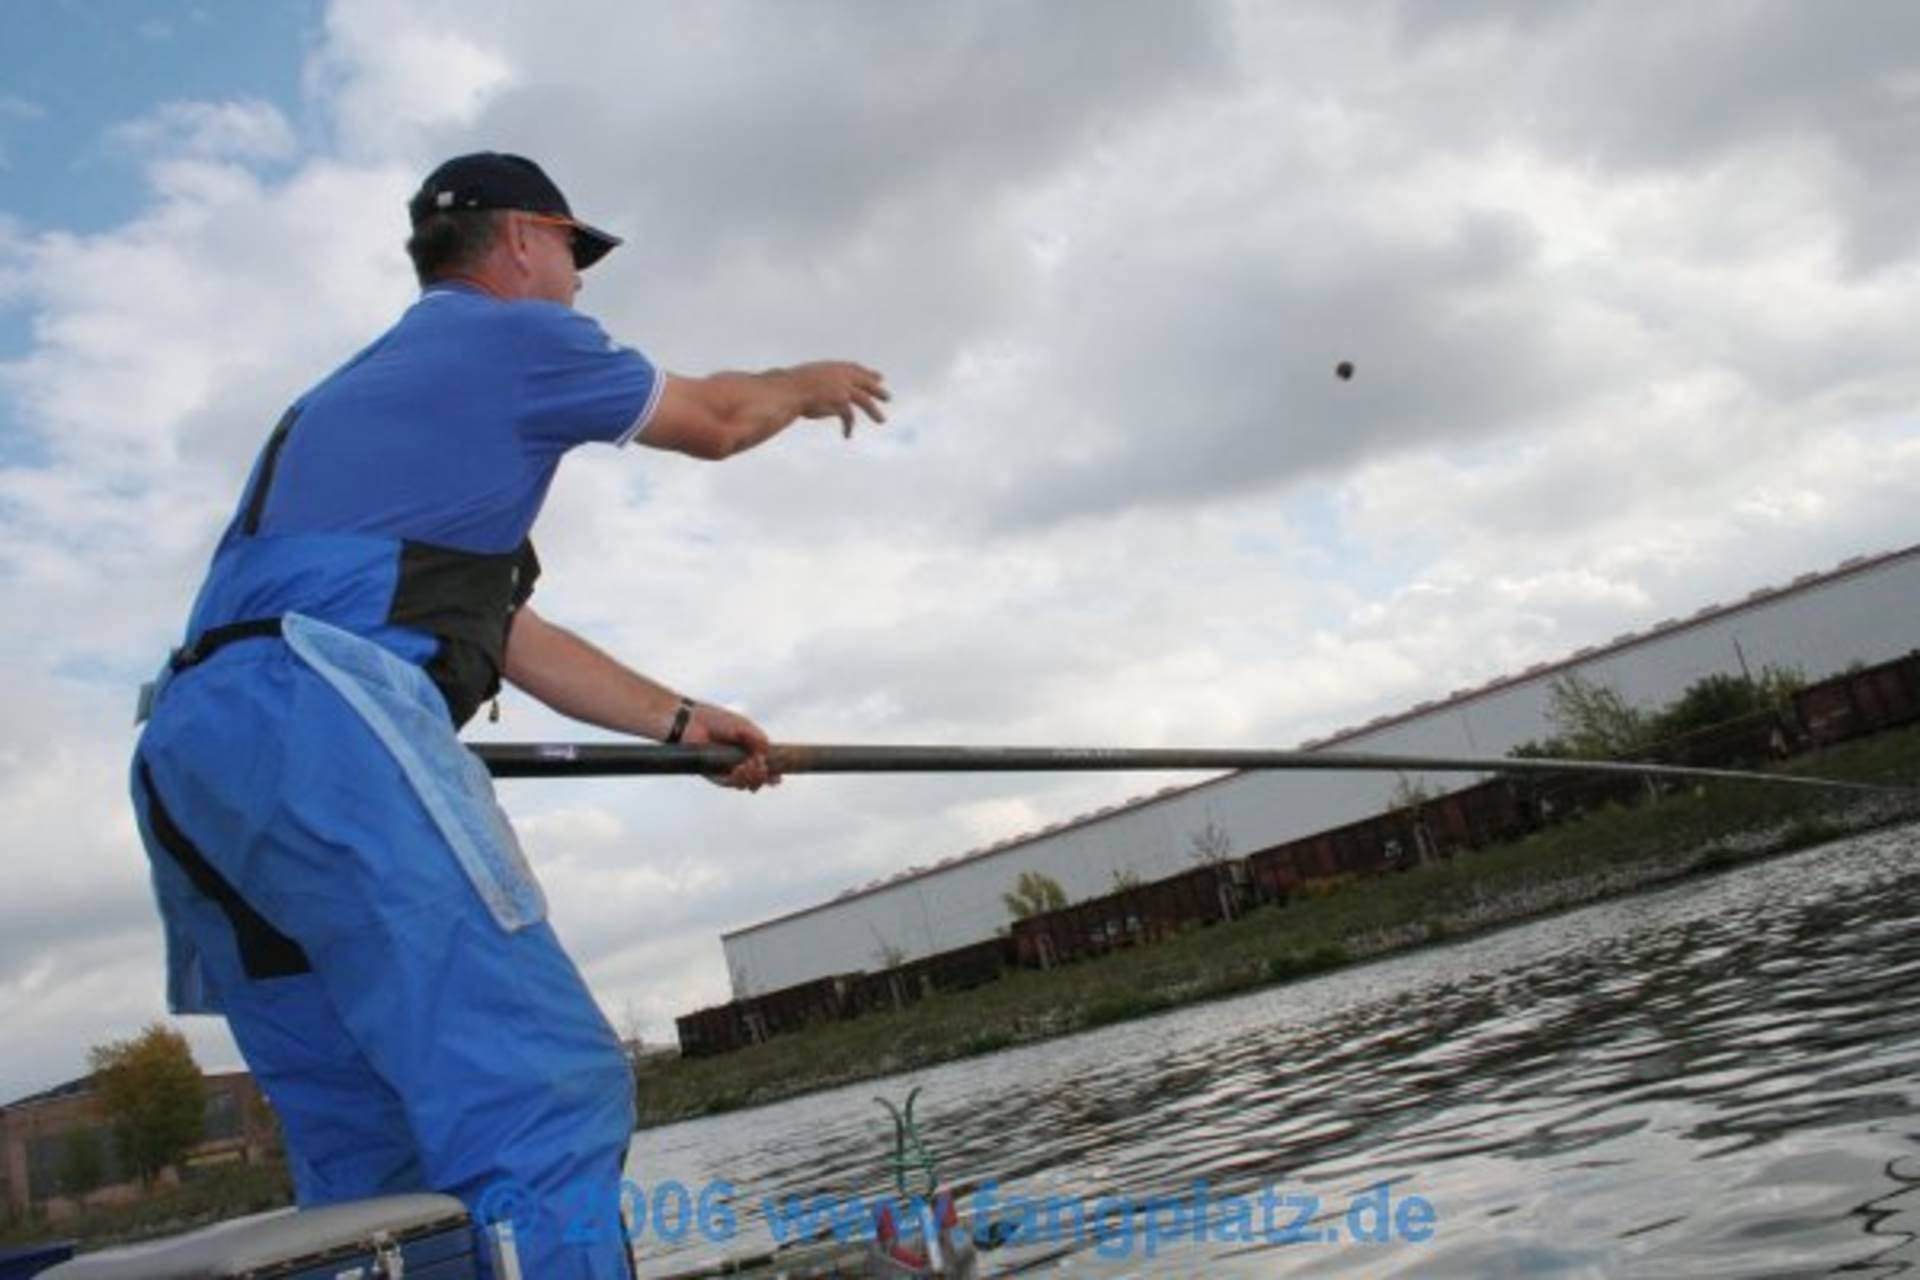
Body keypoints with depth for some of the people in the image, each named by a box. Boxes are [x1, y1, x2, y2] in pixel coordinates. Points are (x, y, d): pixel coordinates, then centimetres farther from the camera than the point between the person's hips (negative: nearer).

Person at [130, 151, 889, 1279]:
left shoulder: (379, 380, 33)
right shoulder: (514, 334, 7)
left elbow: (507, 633, 32)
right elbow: (714, 421, 20)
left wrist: (676, 719, 34)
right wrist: (809, 384, 40)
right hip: (321, 721, -10)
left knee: (377, 1163, 13)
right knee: (552, 1096, -14)